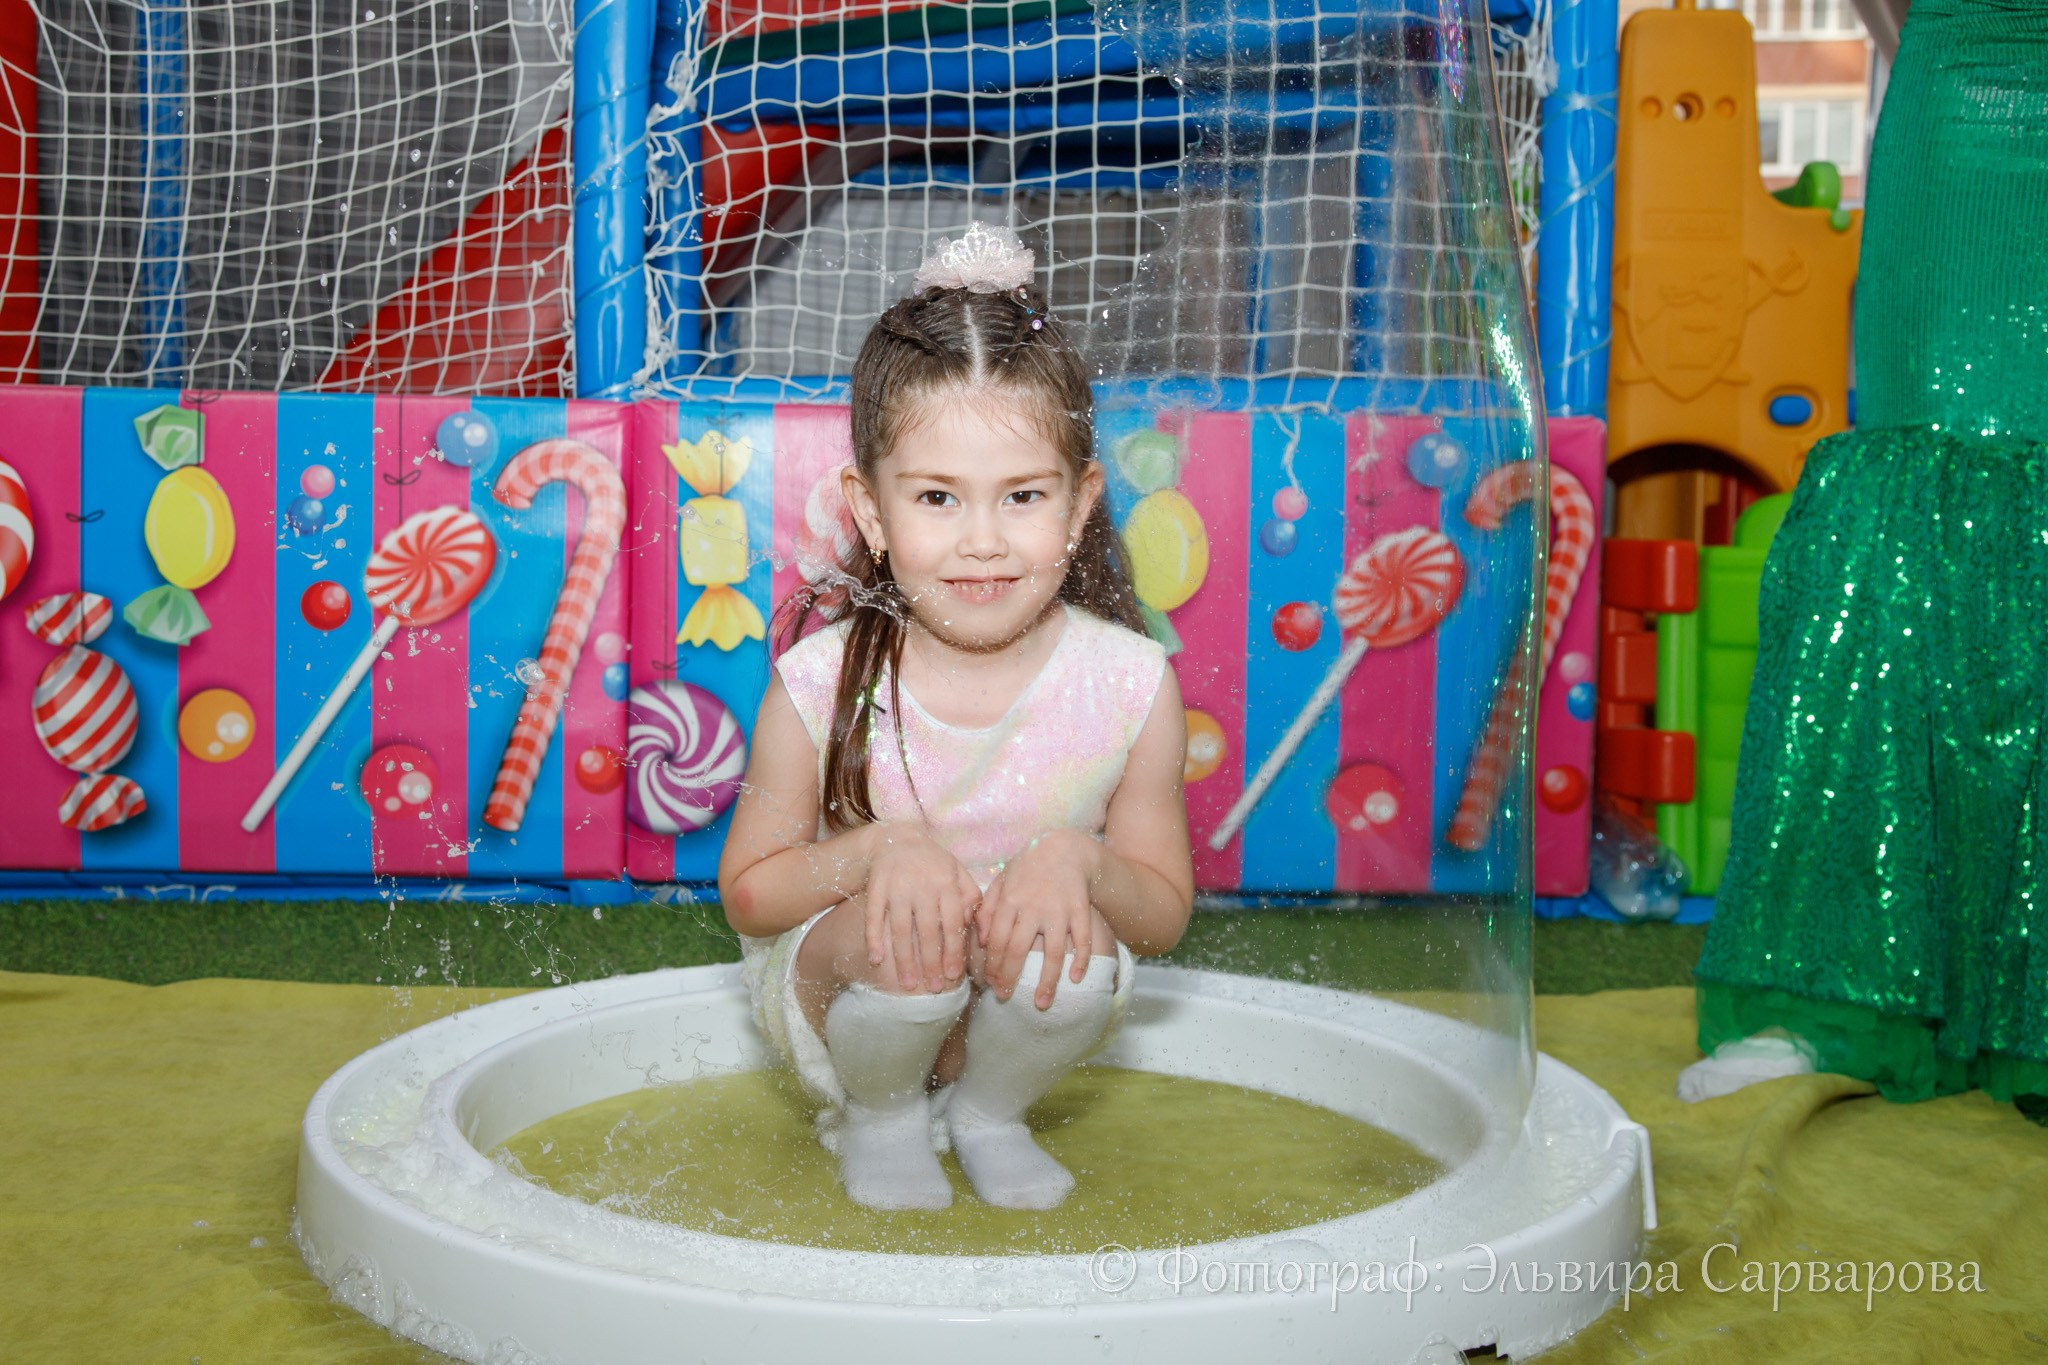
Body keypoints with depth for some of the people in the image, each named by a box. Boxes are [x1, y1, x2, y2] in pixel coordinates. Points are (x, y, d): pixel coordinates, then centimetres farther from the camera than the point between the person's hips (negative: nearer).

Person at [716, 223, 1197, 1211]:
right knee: (899, 934, -33)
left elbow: (1164, 913, -6)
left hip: (1025, 1010, 2)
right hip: (845, 996, -1)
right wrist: (880, 848, -26)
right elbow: (749, 893, -7)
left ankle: (989, 1112, 5)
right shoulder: (821, 682, -18)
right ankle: (877, 1118, 3)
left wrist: (1077, 860, -28)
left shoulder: (1129, 684, -16)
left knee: (1074, 944, -30)